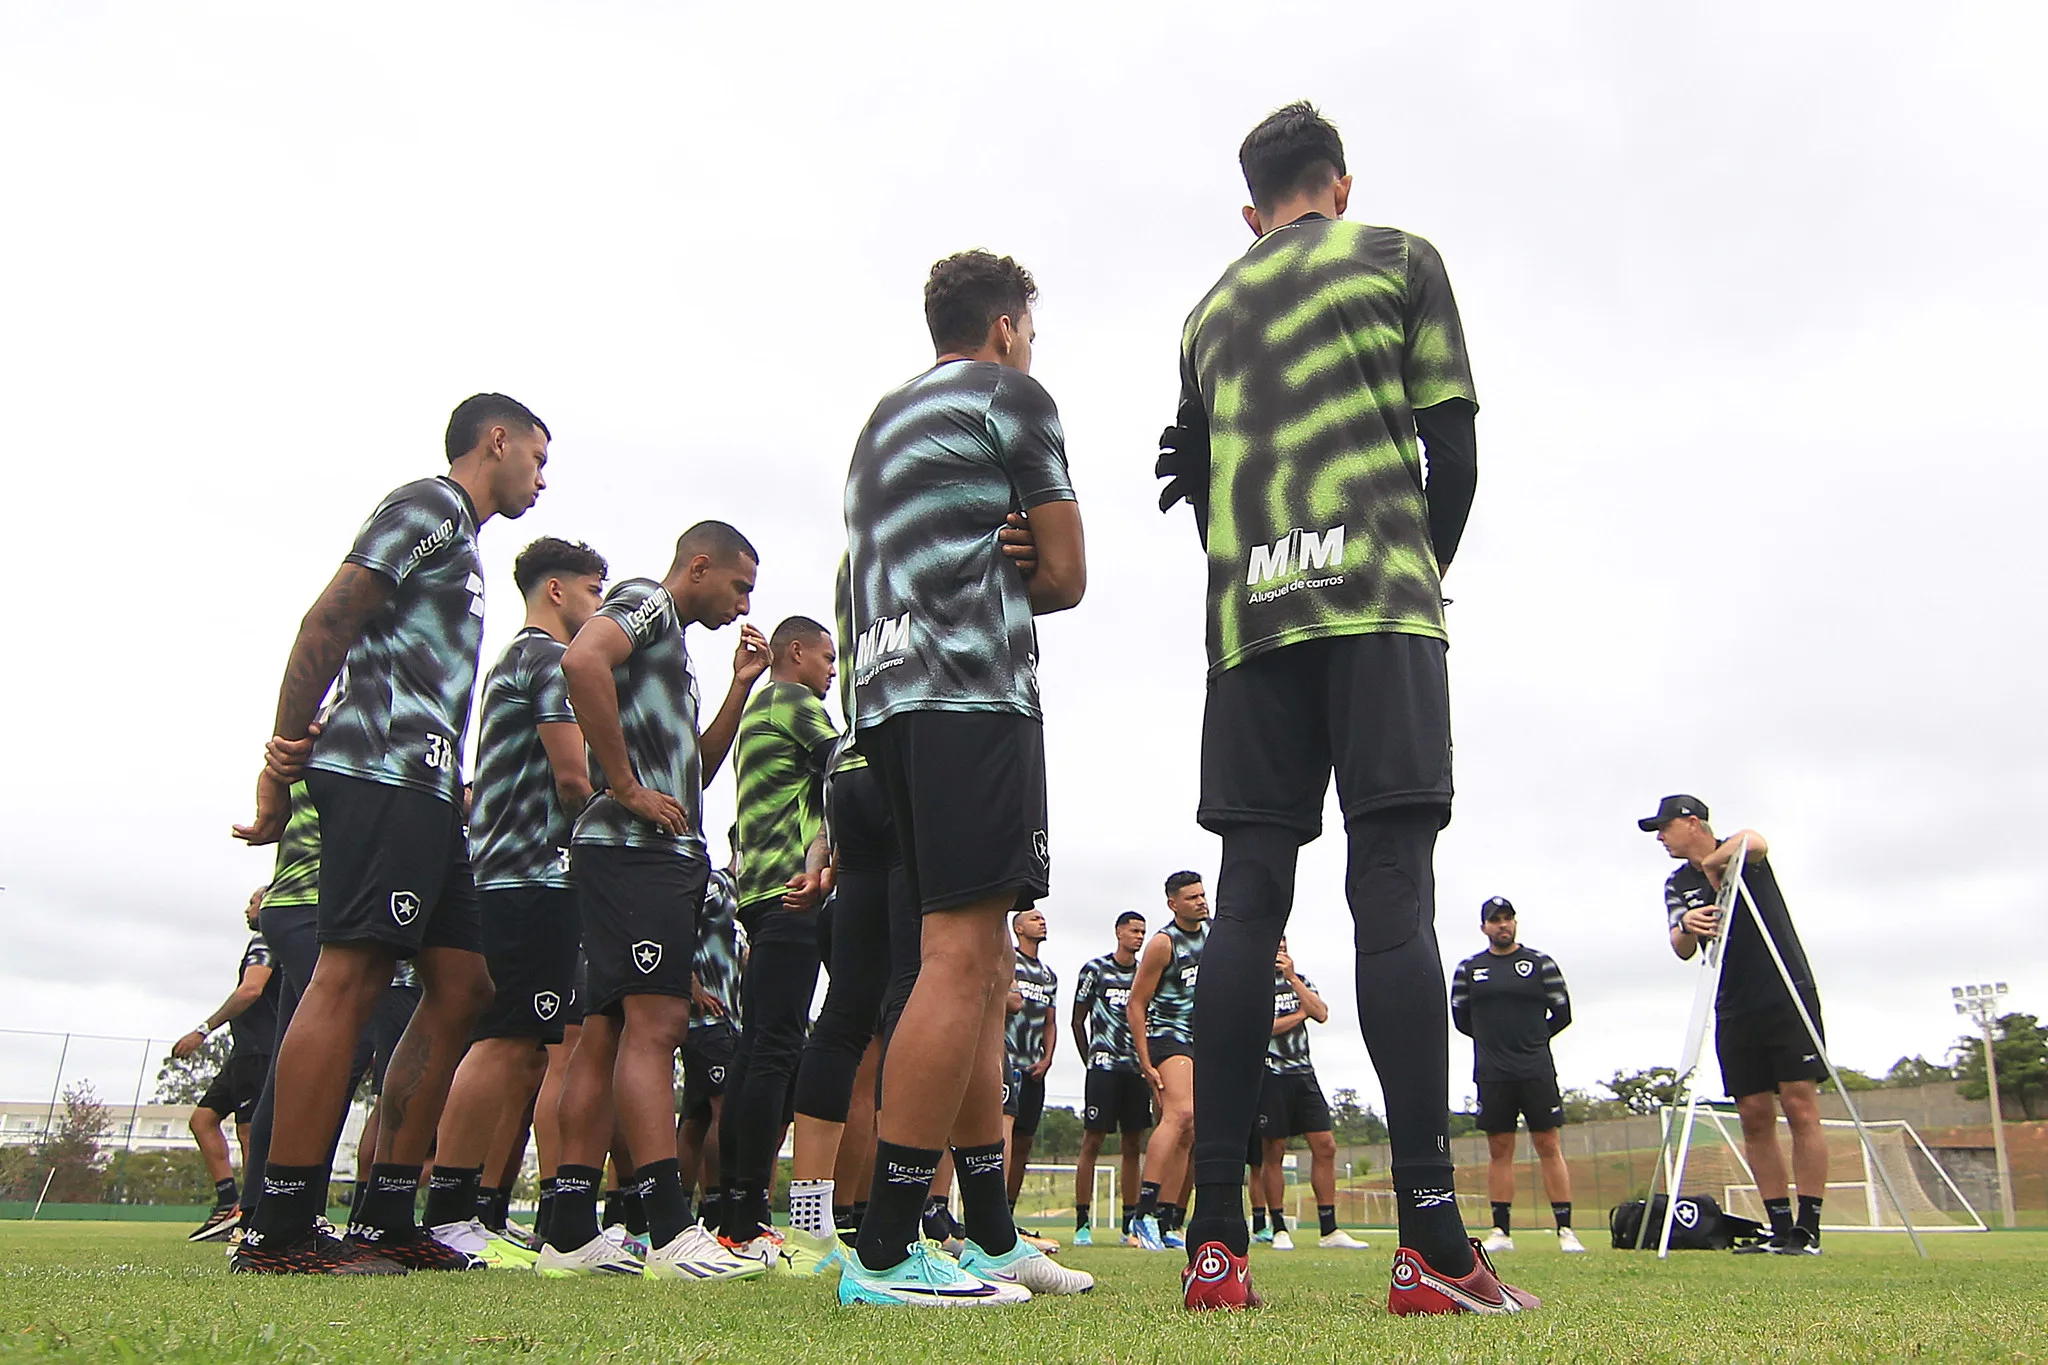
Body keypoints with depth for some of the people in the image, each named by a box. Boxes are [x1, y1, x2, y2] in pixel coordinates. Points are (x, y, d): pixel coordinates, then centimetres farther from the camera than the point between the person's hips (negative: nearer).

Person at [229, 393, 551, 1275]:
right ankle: (279, 1229, -10)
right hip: (384, 772, -10)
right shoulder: (431, 507, 1)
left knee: (461, 987, 5)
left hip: (425, 788, 10)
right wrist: (283, 764, -13)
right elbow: (329, 622, -10)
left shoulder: (457, 540, 30)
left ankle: (386, 1218, 9)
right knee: (351, 976, -13)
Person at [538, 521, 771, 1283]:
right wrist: (627, 787, -20)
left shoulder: (671, 647, 30)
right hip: (636, 848, -10)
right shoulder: (646, 601, 1)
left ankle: (571, 1234, 9)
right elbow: (583, 660, -22)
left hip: (663, 854, 10)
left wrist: (741, 686, 21)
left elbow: (696, 768, 28)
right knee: (655, 1023, -15)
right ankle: (672, 1235, -18)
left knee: (608, 1033, 6)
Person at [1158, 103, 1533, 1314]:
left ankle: (1217, 1241, -5)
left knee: (1248, 904, -2)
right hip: (1378, 602, -3)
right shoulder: (1401, 259, 12)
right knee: (1394, 895, -9)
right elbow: (1453, 447, 4)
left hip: (1249, 623, 4)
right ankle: (1432, 1245, -13)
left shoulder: (1207, 315, 24)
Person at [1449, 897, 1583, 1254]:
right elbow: (1461, 1018, 13)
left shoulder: (1540, 963, 5)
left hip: (1537, 1071, -1)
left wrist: (1531, 1039, 12)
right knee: (1500, 1150, 4)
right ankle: (1501, 1231, 8)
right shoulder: (1468, 969, 9)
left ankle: (1565, 1230, 2)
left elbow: (1562, 1014, 7)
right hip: (1491, 1074, 1)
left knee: (1549, 1147, -1)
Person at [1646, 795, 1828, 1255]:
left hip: (1788, 997, -5)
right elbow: (1682, 950, -6)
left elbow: (1756, 844, -27)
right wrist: (1686, 927, -26)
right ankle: (1780, 1229, 6)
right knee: (1755, 1118, 2)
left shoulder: (1742, 850, 0)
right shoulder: (1677, 885, 10)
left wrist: (1713, 862, -16)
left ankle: (1808, 1229, -7)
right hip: (1735, 1011, 5)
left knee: (1800, 1107, -9)